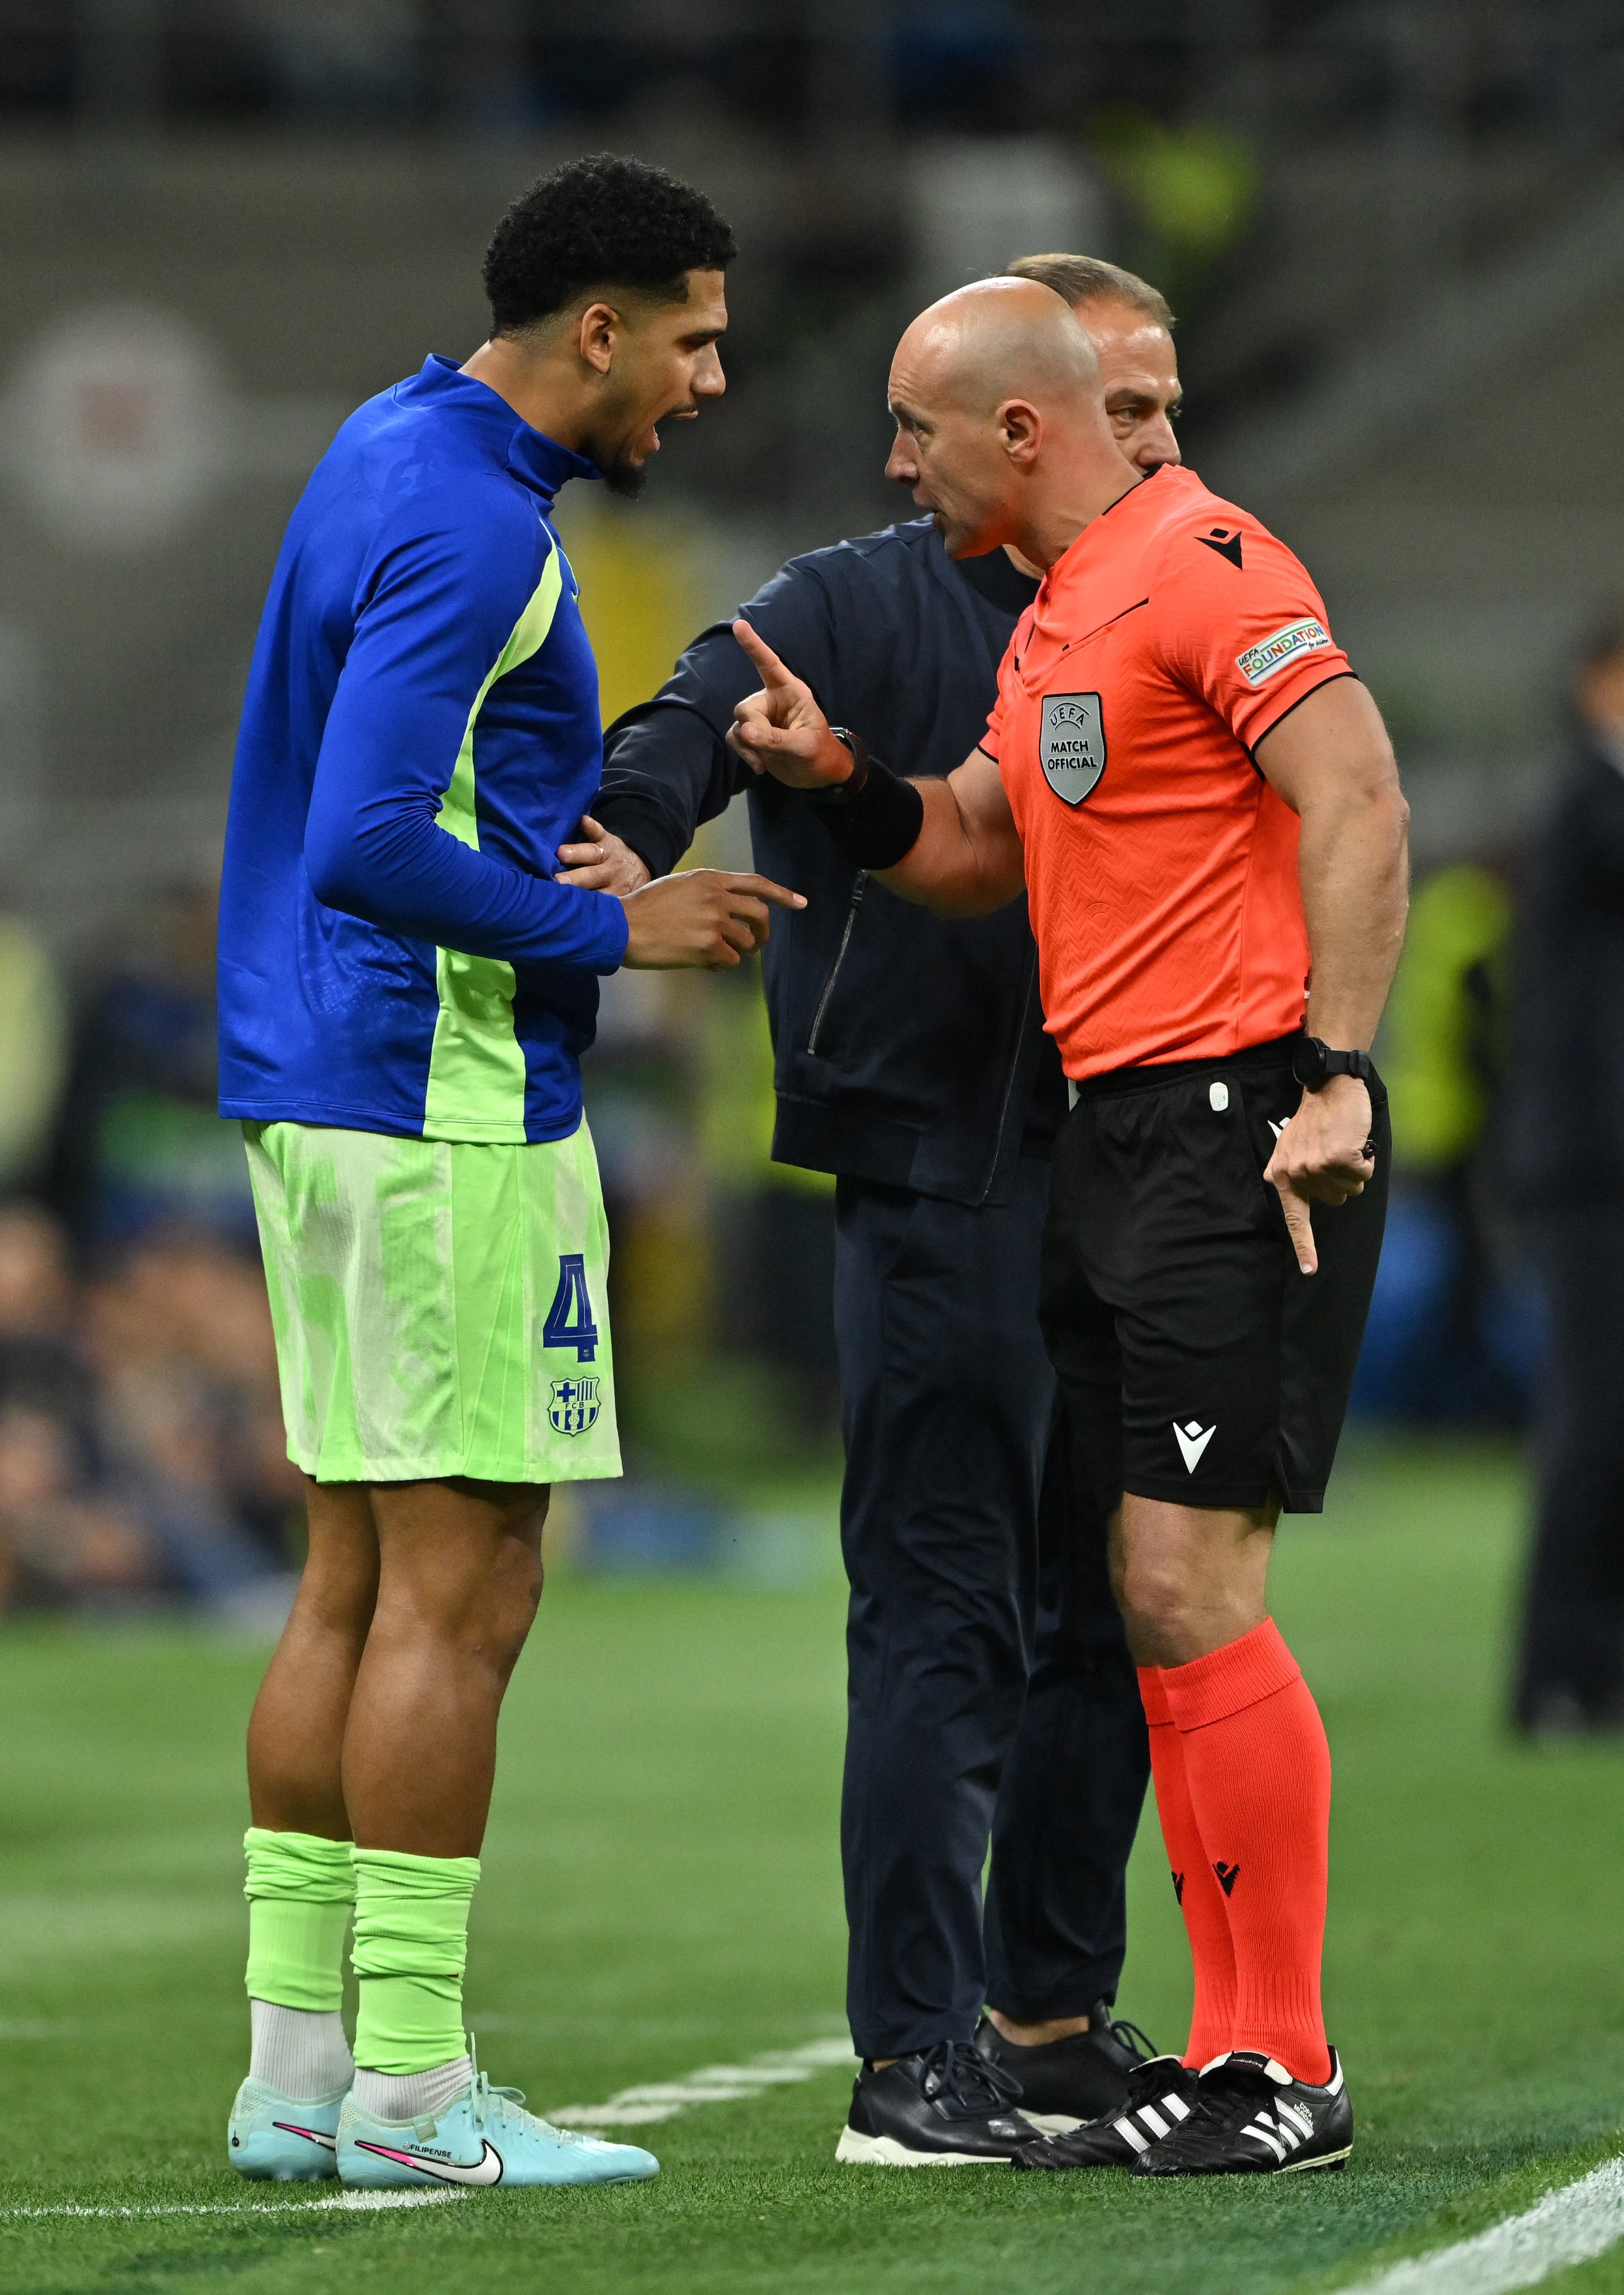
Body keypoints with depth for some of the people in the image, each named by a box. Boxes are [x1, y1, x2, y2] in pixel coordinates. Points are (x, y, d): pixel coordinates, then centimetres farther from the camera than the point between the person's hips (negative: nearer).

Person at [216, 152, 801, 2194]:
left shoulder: (394, 452, 15)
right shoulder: (474, 528, -17)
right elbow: (370, 845, -24)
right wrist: (613, 931, -15)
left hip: (322, 1090, 10)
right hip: (450, 1108, -10)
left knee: (355, 1584, 11)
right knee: (459, 1589, -7)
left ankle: (293, 2065, 12)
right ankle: (407, 2085, -5)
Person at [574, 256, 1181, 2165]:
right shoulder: (856, 611, -2)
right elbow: (700, 719, -18)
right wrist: (635, 836, -39)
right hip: (937, 1188, -7)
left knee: (1106, 1614, 11)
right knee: (942, 1619, -8)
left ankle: (1050, 2021, 22)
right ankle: (914, 2060, -6)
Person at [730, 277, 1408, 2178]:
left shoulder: (1203, 566, -11)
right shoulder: (1056, 618, 19)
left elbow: (1357, 802, -19)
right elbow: (972, 855, 24)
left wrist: (1332, 1074, -24)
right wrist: (836, 775, 5)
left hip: (1238, 1127, -10)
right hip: (1112, 1141, 10)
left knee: (1193, 1588, -11)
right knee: (1160, 1605, 9)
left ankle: (1289, 2069, -6)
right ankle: (1229, 2055, 15)